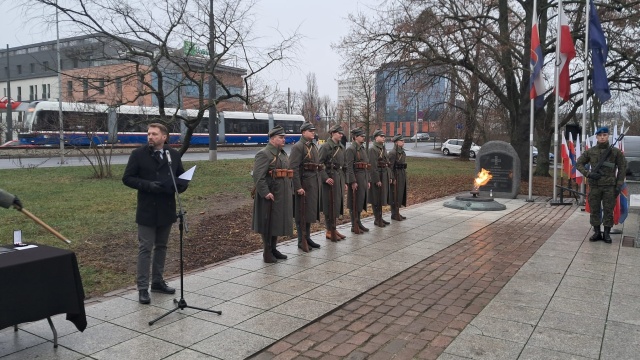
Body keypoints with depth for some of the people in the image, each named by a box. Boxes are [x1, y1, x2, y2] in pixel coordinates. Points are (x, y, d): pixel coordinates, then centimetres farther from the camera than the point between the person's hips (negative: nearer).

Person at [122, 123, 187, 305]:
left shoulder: (174, 155, 6)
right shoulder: (138, 154, -4)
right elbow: (127, 178, -5)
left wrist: (179, 186, -11)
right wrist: (147, 185, -19)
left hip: (167, 209, 4)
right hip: (147, 210, -4)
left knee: (161, 247, 14)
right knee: (145, 248, -1)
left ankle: (158, 281, 26)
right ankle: (143, 288, 5)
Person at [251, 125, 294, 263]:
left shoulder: (283, 153, 16)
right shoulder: (264, 154, -13)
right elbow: (258, 175, -21)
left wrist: (290, 191, 15)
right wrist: (265, 192, -25)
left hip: (282, 195, 9)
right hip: (270, 195, -9)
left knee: (278, 221, 15)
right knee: (268, 223, 1)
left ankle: (273, 249, 27)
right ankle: (267, 253, 11)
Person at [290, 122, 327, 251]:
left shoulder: (314, 146, 15)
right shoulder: (298, 147, -12)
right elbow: (294, 168, -19)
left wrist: (325, 178, 8)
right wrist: (298, 187, -23)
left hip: (315, 184, 8)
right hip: (304, 184, -8)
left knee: (311, 211, 15)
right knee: (302, 213, 1)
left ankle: (307, 238, 26)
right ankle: (301, 241, 11)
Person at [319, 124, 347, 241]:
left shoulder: (341, 147, 14)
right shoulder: (326, 146, -10)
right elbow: (320, 164, -14)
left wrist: (344, 181, 17)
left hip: (339, 176, 8)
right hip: (330, 177, -8)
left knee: (338, 203, 11)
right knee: (330, 205, -2)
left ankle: (333, 228, 21)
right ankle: (329, 231, 6)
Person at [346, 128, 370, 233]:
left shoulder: (363, 149, 16)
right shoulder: (351, 149, -12)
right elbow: (349, 167, -18)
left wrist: (368, 180, 16)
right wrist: (353, 182, -22)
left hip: (363, 179, 9)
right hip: (356, 178, -9)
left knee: (361, 201, 14)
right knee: (355, 203, -1)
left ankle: (358, 223, 24)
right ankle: (354, 226, 6)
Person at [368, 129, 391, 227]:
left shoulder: (384, 149, 15)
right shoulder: (373, 149, -14)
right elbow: (372, 166, -19)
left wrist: (389, 177, 14)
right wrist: (377, 180, -21)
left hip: (385, 176, 9)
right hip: (377, 176, -9)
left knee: (381, 198, 14)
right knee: (376, 199, -1)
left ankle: (380, 218, 23)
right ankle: (377, 220, 7)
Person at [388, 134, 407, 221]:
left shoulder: (402, 151, 13)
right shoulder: (393, 152, -15)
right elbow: (390, 166, -18)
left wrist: (404, 176, 17)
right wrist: (393, 178, -21)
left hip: (402, 175, 9)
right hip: (396, 175, -9)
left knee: (401, 194, 13)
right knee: (395, 195, -2)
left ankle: (397, 213, 21)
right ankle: (394, 214, 6)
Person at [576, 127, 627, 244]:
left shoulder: (616, 151, 2)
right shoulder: (590, 151, 4)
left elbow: (622, 168, 3)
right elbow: (578, 164, 8)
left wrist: (619, 185, -3)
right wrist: (588, 173, -9)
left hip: (610, 186, -1)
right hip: (594, 186, 1)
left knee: (608, 211, 2)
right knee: (594, 210, 6)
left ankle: (607, 234, 12)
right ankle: (596, 233, 15)